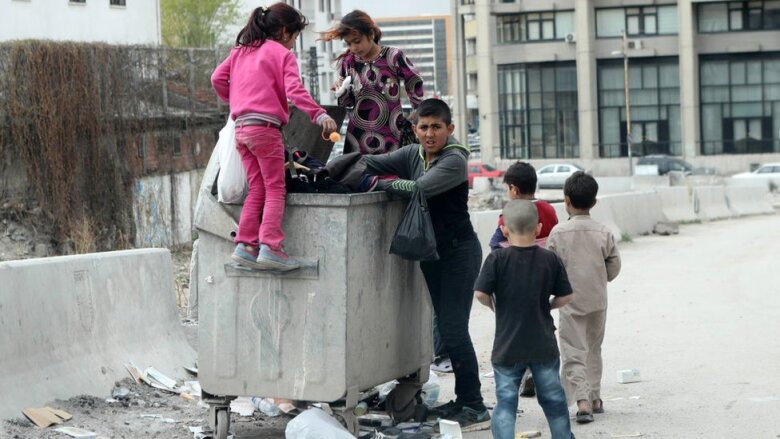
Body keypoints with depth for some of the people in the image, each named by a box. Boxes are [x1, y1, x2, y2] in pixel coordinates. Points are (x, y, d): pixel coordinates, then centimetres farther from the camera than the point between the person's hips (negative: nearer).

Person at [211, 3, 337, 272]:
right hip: (265, 127, -7)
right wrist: (319, 114, -23)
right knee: (275, 189, -3)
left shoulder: (241, 50, 18)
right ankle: (270, 247, -15)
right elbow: (294, 90, -15)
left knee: (257, 189, 12)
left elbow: (218, 78, 11)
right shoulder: (282, 54, -1)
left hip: (241, 128, 7)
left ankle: (245, 245, 3)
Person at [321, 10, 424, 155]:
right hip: (359, 137, 3)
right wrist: (341, 92, -7)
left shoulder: (393, 57, -8)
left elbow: (416, 90, 2)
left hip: (392, 137, -3)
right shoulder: (348, 62, 3)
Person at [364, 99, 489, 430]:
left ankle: (476, 409, -6)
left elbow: (419, 188, -28)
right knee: (445, 326, 12)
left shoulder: (454, 161, -16)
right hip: (431, 252, 8)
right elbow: (372, 163, 1)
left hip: (459, 252, -8)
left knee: (453, 328, -11)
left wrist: (378, 184, -20)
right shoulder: (413, 154, 7)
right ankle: (463, 400, 21)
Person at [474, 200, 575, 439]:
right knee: (553, 399, 16)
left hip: (507, 346, -2)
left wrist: (495, 305, 5)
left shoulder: (497, 259, -10)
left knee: (505, 402, 2)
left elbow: (480, 293, -15)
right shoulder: (550, 259, -2)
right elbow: (565, 297, 0)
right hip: (544, 345, 2)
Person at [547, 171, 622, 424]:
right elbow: (614, 266, 0)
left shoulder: (559, 232, -11)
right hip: (597, 301, 3)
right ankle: (594, 398, 26)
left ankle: (582, 401, -18)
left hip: (570, 301, -3)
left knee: (573, 353, -3)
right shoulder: (603, 232, -5)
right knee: (594, 349, 19)